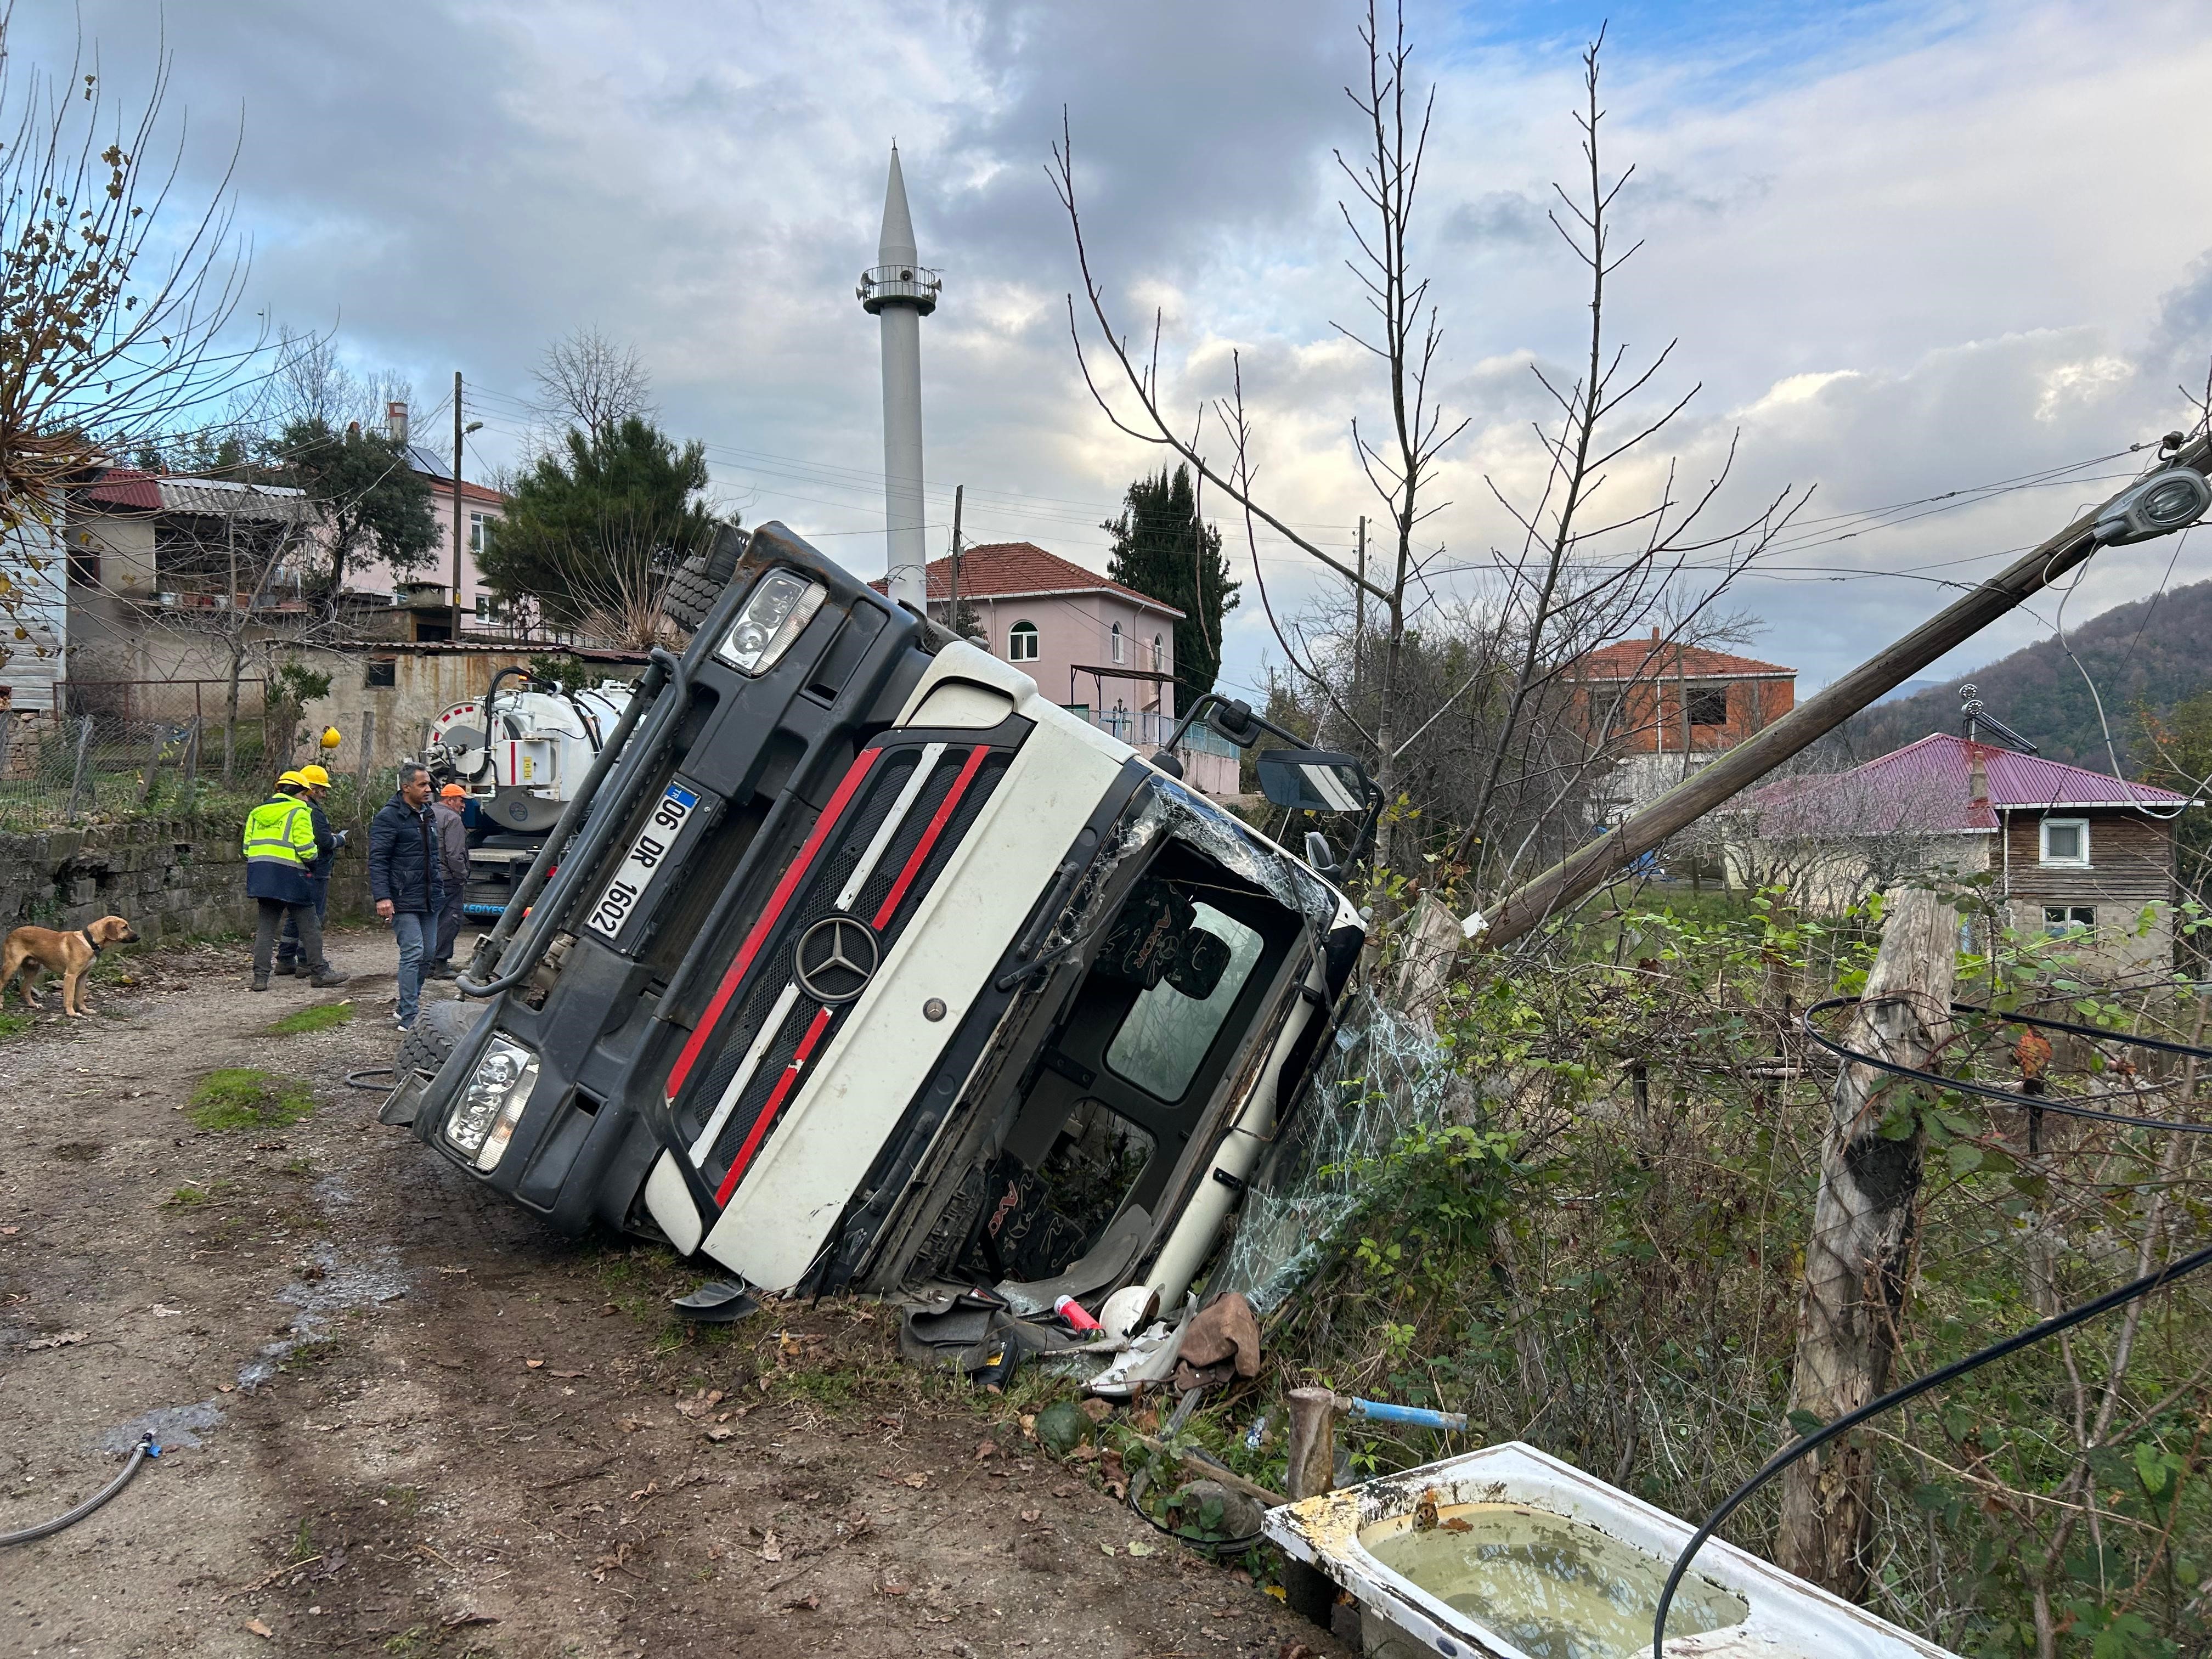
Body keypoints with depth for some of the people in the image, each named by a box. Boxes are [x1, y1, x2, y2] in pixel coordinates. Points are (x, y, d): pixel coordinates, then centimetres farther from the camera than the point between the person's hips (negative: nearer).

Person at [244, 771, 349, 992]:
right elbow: (306, 849, -13)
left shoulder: (257, 812, 17)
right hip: (289, 875, -6)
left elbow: (247, 847, 14)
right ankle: (319, 972, 9)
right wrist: (314, 854, 7)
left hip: (260, 875, 6)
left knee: (265, 927, 9)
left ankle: (260, 977, 3)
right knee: (309, 926, 4)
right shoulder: (299, 812, -5)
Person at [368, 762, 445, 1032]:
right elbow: (377, 860, -14)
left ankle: (405, 1009, 24)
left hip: (429, 900, 8)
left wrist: (439, 889, 25)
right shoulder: (389, 817, -9)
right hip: (403, 901, -8)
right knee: (413, 953, -12)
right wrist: (382, 897, -22)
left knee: (428, 954, 10)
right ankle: (408, 1018, -9)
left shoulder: (428, 815, 17)